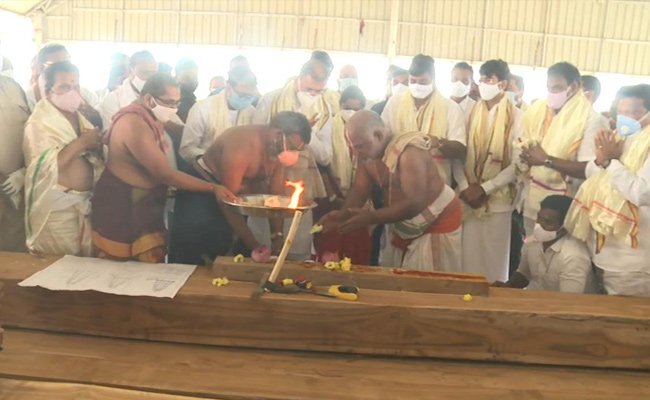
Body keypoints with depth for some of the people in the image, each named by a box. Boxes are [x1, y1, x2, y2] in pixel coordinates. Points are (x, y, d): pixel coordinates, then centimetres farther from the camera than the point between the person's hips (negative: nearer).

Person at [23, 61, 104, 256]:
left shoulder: (78, 117, 12)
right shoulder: (39, 122, -11)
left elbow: (94, 157, 19)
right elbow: (44, 167, -23)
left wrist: (95, 146, -3)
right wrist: (81, 143, -22)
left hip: (85, 202, 7)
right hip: (57, 207, -7)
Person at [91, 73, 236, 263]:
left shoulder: (148, 119, 6)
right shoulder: (134, 124, -24)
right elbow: (164, 174, -25)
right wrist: (212, 188, -23)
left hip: (141, 203, 9)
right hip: (122, 208, -9)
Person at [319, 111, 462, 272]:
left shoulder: (409, 152, -29)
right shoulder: (368, 152, -6)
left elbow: (415, 204, -34)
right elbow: (359, 189, -7)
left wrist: (371, 218, -36)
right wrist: (343, 214, -26)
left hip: (438, 222, -7)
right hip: (401, 225, 7)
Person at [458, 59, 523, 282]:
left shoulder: (515, 117, -4)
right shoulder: (472, 112, 6)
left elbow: (517, 164, -8)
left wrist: (485, 188, -14)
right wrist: (464, 187, -9)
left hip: (497, 199, -3)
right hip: (468, 197, 3)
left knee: (494, 257, 6)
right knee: (468, 255, 7)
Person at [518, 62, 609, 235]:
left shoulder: (591, 119, -12)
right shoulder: (537, 109, 4)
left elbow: (589, 169, -17)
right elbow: (523, 145, 13)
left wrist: (547, 160, -22)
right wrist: (525, 153, -9)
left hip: (562, 203, -5)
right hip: (532, 196, 5)